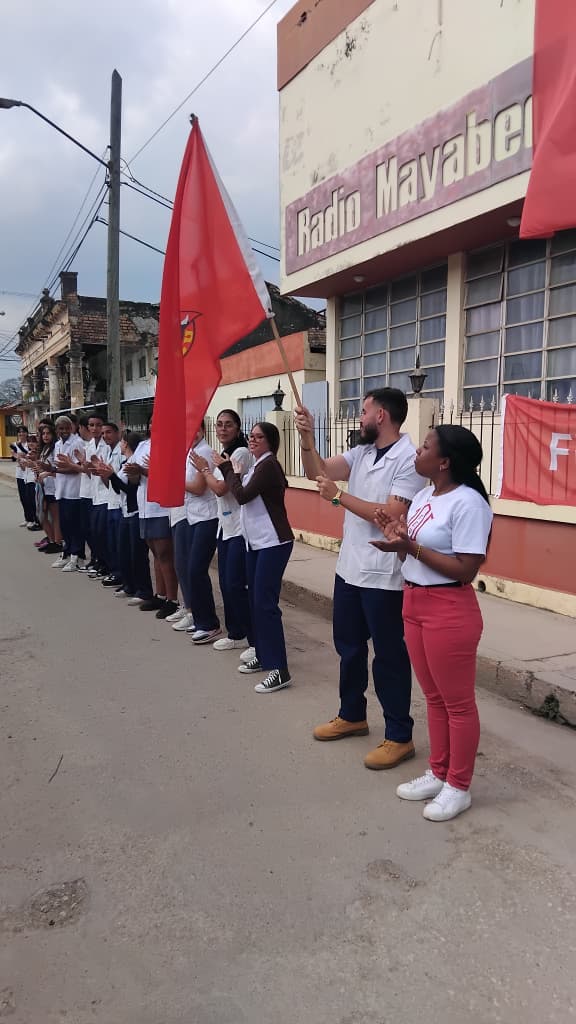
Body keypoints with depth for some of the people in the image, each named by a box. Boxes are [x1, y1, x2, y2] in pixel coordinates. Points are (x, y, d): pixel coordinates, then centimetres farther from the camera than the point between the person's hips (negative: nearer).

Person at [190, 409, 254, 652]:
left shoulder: (241, 453, -13)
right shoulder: (223, 455, 14)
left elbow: (221, 488, -17)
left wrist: (205, 469, -3)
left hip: (240, 529, -9)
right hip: (225, 527, 9)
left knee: (236, 585, -9)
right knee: (225, 583, 12)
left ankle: (256, 641, -2)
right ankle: (236, 634, 26)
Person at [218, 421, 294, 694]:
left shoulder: (269, 465, -14)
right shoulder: (258, 465, 15)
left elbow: (242, 496, -18)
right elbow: (244, 494, 13)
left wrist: (228, 468, -7)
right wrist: (232, 471, 3)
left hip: (273, 543, -10)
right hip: (255, 542, 10)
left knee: (265, 603, -12)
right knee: (255, 600, 13)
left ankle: (279, 669, -9)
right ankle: (262, 656, 26)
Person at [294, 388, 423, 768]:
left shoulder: (409, 459, -16)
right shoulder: (361, 452, 8)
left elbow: (391, 515, -24)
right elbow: (318, 471, 2)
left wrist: (338, 496, -20)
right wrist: (307, 438, -14)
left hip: (383, 575, -8)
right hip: (350, 567, 8)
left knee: (389, 655, 2)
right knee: (348, 645, 19)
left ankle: (399, 737, 15)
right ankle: (352, 715, 37)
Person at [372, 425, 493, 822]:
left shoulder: (468, 503, -19)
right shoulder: (424, 496, 9)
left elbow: (465, 570, -22)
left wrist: (410, 546, -24)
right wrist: (397, 536, -5)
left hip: (449, 611, -9)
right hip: (415, 604, 9)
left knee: (457, 702, 6)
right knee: (434, 697, 19)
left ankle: (458, 787, 21)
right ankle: (438, 774, 33)